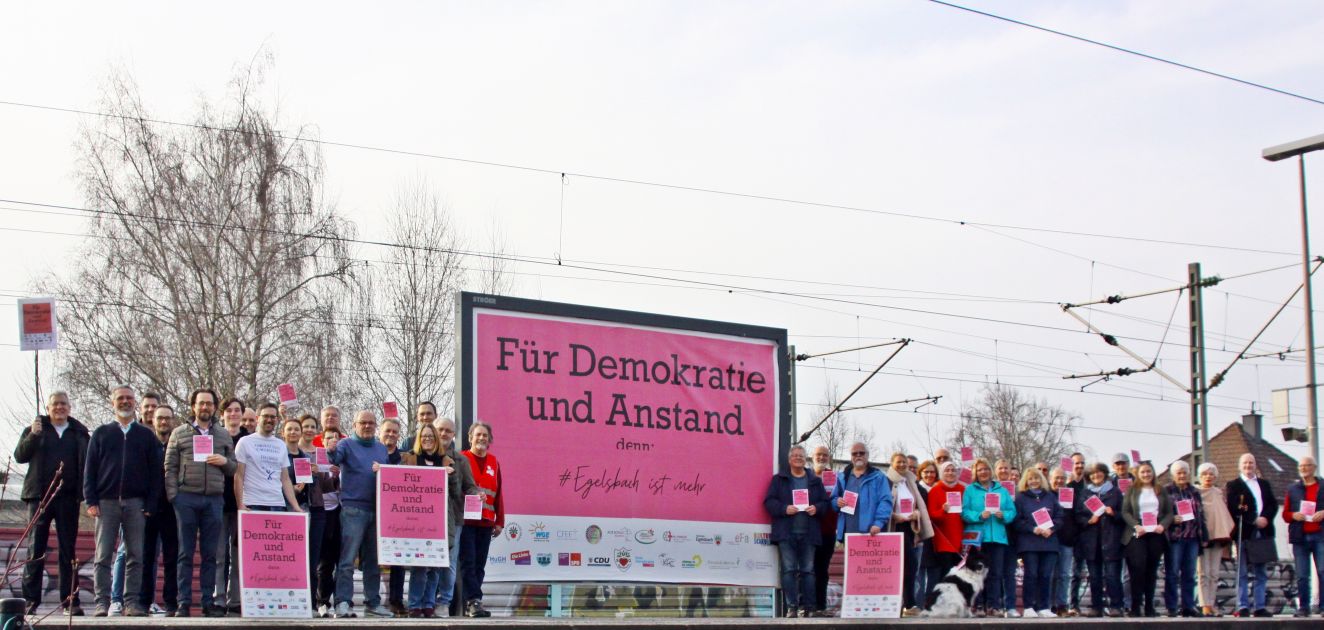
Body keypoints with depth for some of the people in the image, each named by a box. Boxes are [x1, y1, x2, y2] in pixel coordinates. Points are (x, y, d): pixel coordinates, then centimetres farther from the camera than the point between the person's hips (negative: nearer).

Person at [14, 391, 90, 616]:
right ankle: (30, 600, 1)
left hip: (68, 497, 1)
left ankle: (70, 601, 6)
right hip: (40, 495, -1)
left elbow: (87, 463, 6)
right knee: (35, 549, -1)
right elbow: (19, 456, 0)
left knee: (68, 550, 3)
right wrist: (33, 436, -16)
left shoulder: (79, 433, 11)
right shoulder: (35, 429, 10)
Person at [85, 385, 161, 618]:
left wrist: (150, 504, -3)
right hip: (106, 502, 0)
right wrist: (91, 501, -3)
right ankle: (102, 602, -2)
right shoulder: (101, 433, 13)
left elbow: (155, 472, 8)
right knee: (104, 555, -3)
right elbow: (89, 469, 8)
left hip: (135, 503, 0)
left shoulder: (146, 435, 13)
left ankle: (132, 603, 1)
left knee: (135, 556, -1)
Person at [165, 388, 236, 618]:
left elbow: (234, 468, 16)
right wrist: (173, 495, -5)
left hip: (214, 499, 2)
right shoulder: (179, 433, 8)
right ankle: (184, 603, 1)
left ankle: (208, 602, 7)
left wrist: (225, 461, -6)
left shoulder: (224, 435, 15)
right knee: (186, 553, 0)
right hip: (186, 498, -2)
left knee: (210, 554, 3)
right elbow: (170, 467, 5)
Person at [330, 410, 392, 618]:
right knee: (347, 559, -9)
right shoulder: (347, 444, 3)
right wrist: (331, 451, -39)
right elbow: (335, 460, -17)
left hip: (377, 509, 5)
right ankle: (342, 603, -10)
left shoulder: (382, 448, 19)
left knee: (373, 560, 10)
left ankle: (373, 602, 17)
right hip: (353, 508, -5)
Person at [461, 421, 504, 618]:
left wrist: (499, 521, 14)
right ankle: (474, 601, -13)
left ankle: (469, 604, 9)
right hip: (465, 520, -5)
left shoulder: (493, 462, 14)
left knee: (479, 565, 5)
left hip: (485, 522, 5)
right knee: (468, 562, -9)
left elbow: (498, 494, 16)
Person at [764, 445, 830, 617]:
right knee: (789, 569, -7)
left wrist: (817, 508, -9)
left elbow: (825, 502, 12)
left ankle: (807, 607, 7)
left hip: (808, 533, 2)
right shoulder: (779, 479, 8)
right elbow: (769, 501, 1)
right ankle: (791, 607, -7)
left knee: (808, 570, 3)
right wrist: (784, 509, -15)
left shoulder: (815, 481, 14)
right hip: (786, 533, -2)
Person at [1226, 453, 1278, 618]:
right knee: (1243, 573, -3)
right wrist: (1255, 520, -16)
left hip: (1263, 534, 5)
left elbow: (1273, 504, 10)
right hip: (1244, 534, -5)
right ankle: (1243, 607, -2)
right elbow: (1233, 508, -10)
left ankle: (1260, 607, 9)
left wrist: (1266, 518, -10)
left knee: (1261, 573, 6)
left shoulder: (1264, 484, 19)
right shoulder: (1233, 485, 4)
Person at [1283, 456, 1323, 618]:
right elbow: (1285, 514, 14)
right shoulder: (1292, 489, 16)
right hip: (1300, 537, 2)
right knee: (1302, 575, 1)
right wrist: (1293, 515, -7)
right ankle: (1303, 607, 6)